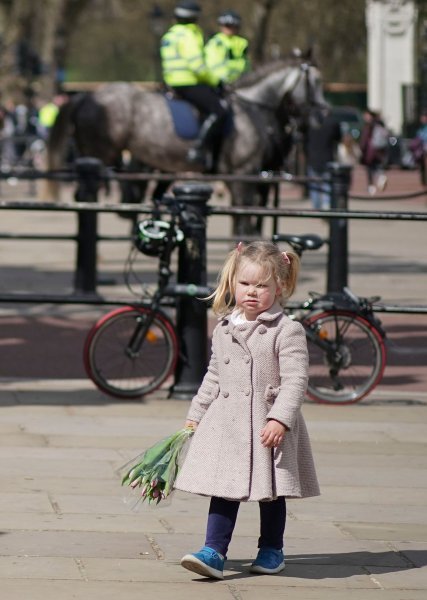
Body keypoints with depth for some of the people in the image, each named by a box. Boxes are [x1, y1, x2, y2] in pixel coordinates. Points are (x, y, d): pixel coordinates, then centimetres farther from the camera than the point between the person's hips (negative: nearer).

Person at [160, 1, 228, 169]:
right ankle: (199, 149, -25)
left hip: (176, 84, 11)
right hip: (189, 84, -11)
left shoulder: (170, 36, 19)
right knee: (218, 111, -20)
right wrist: (213, 80, -7)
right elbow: (197, 65, -21)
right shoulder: (187, 36, -13)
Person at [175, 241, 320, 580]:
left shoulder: (287, 331, -9)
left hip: (269, 423, -4)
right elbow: (213, 378, 20)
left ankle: (271, 550, 25)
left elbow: (295, 380, -15)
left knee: (271, 492, 8)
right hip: (226, 422, 4)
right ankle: (214, 553, -5)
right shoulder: (224, 331, 10)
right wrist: (196, 415, 21)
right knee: (223, 489, -2)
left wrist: (280, 419, -25)